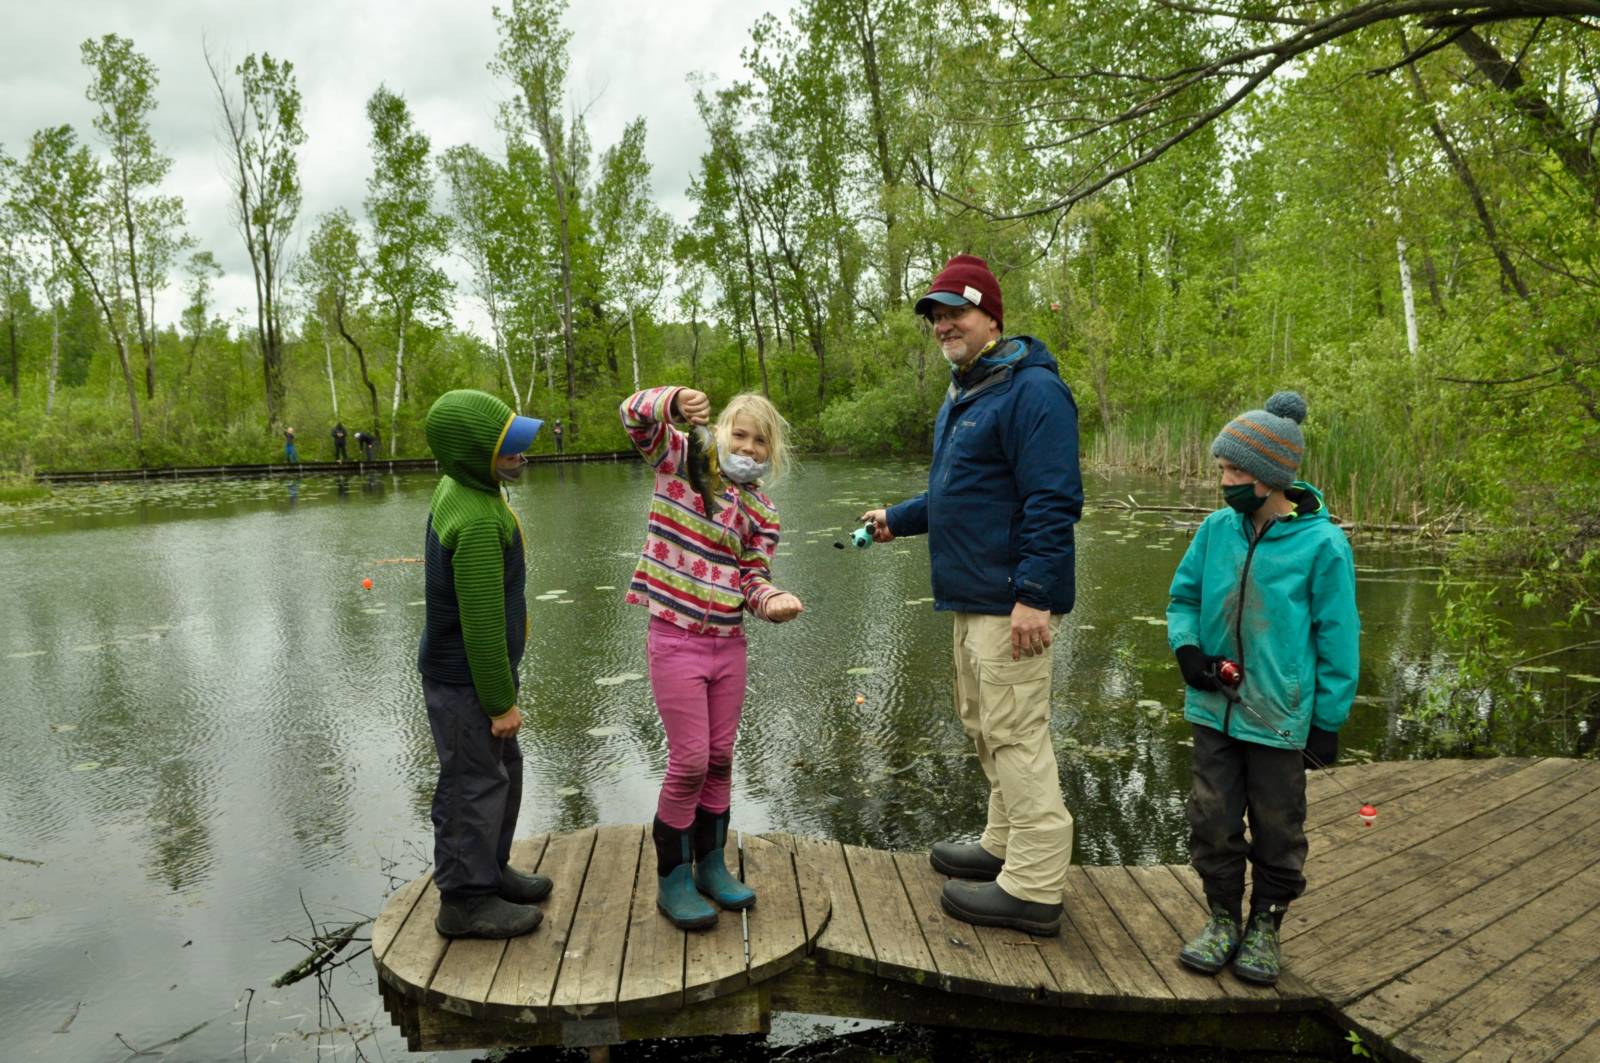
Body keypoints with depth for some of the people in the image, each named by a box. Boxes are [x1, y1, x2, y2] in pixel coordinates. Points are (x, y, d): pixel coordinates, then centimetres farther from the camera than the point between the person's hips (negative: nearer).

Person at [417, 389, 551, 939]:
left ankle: (490, 869, 37)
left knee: (504, 768, 21)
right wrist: (501, 702, -17)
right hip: (464, 681, -10)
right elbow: (481, 623, -25)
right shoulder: (477, 522, -28)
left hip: (462, 669, 10)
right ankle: (465, 899, 19)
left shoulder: (459, 488, 4)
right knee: (474, 782, 3)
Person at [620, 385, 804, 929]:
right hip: (676, 642, -5)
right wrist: (675, 400, -36)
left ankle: (711, 865, 31)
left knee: (720, 760, 13)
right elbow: (635, 415, -16)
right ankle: (672, 880, 16)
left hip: (729, 643, 5)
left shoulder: (762, 511, 7)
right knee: (690, 762, -2)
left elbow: (754, 578, 4)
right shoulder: (681, 460, -3)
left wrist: (775, 601, -18)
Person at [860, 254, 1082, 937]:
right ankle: (1005, 846, 33)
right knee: (982, 726, 18)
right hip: (970, 598, 10)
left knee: (1015, 733, -5)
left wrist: (1033, 595, -25)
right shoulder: (961, 395, 17)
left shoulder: (1031, 391, -14)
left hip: (1011, 602, -10)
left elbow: (1053, 502, -21)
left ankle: (1033, 888, 6)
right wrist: (897, 518, 23)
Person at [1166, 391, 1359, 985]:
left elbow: (1338, 640, -6)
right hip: (1214, 708, 3)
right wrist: (1187, 649, -8)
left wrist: (1328, 721, -5)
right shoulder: (1217, 528, -2)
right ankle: (1223, 917, 30)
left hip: (1281, 716, -3)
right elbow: (1183, 596, 11)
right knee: (1213, 820, 11)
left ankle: (1265, 925, 32)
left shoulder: (1321, 544, -12)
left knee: (1277, 827, 13)